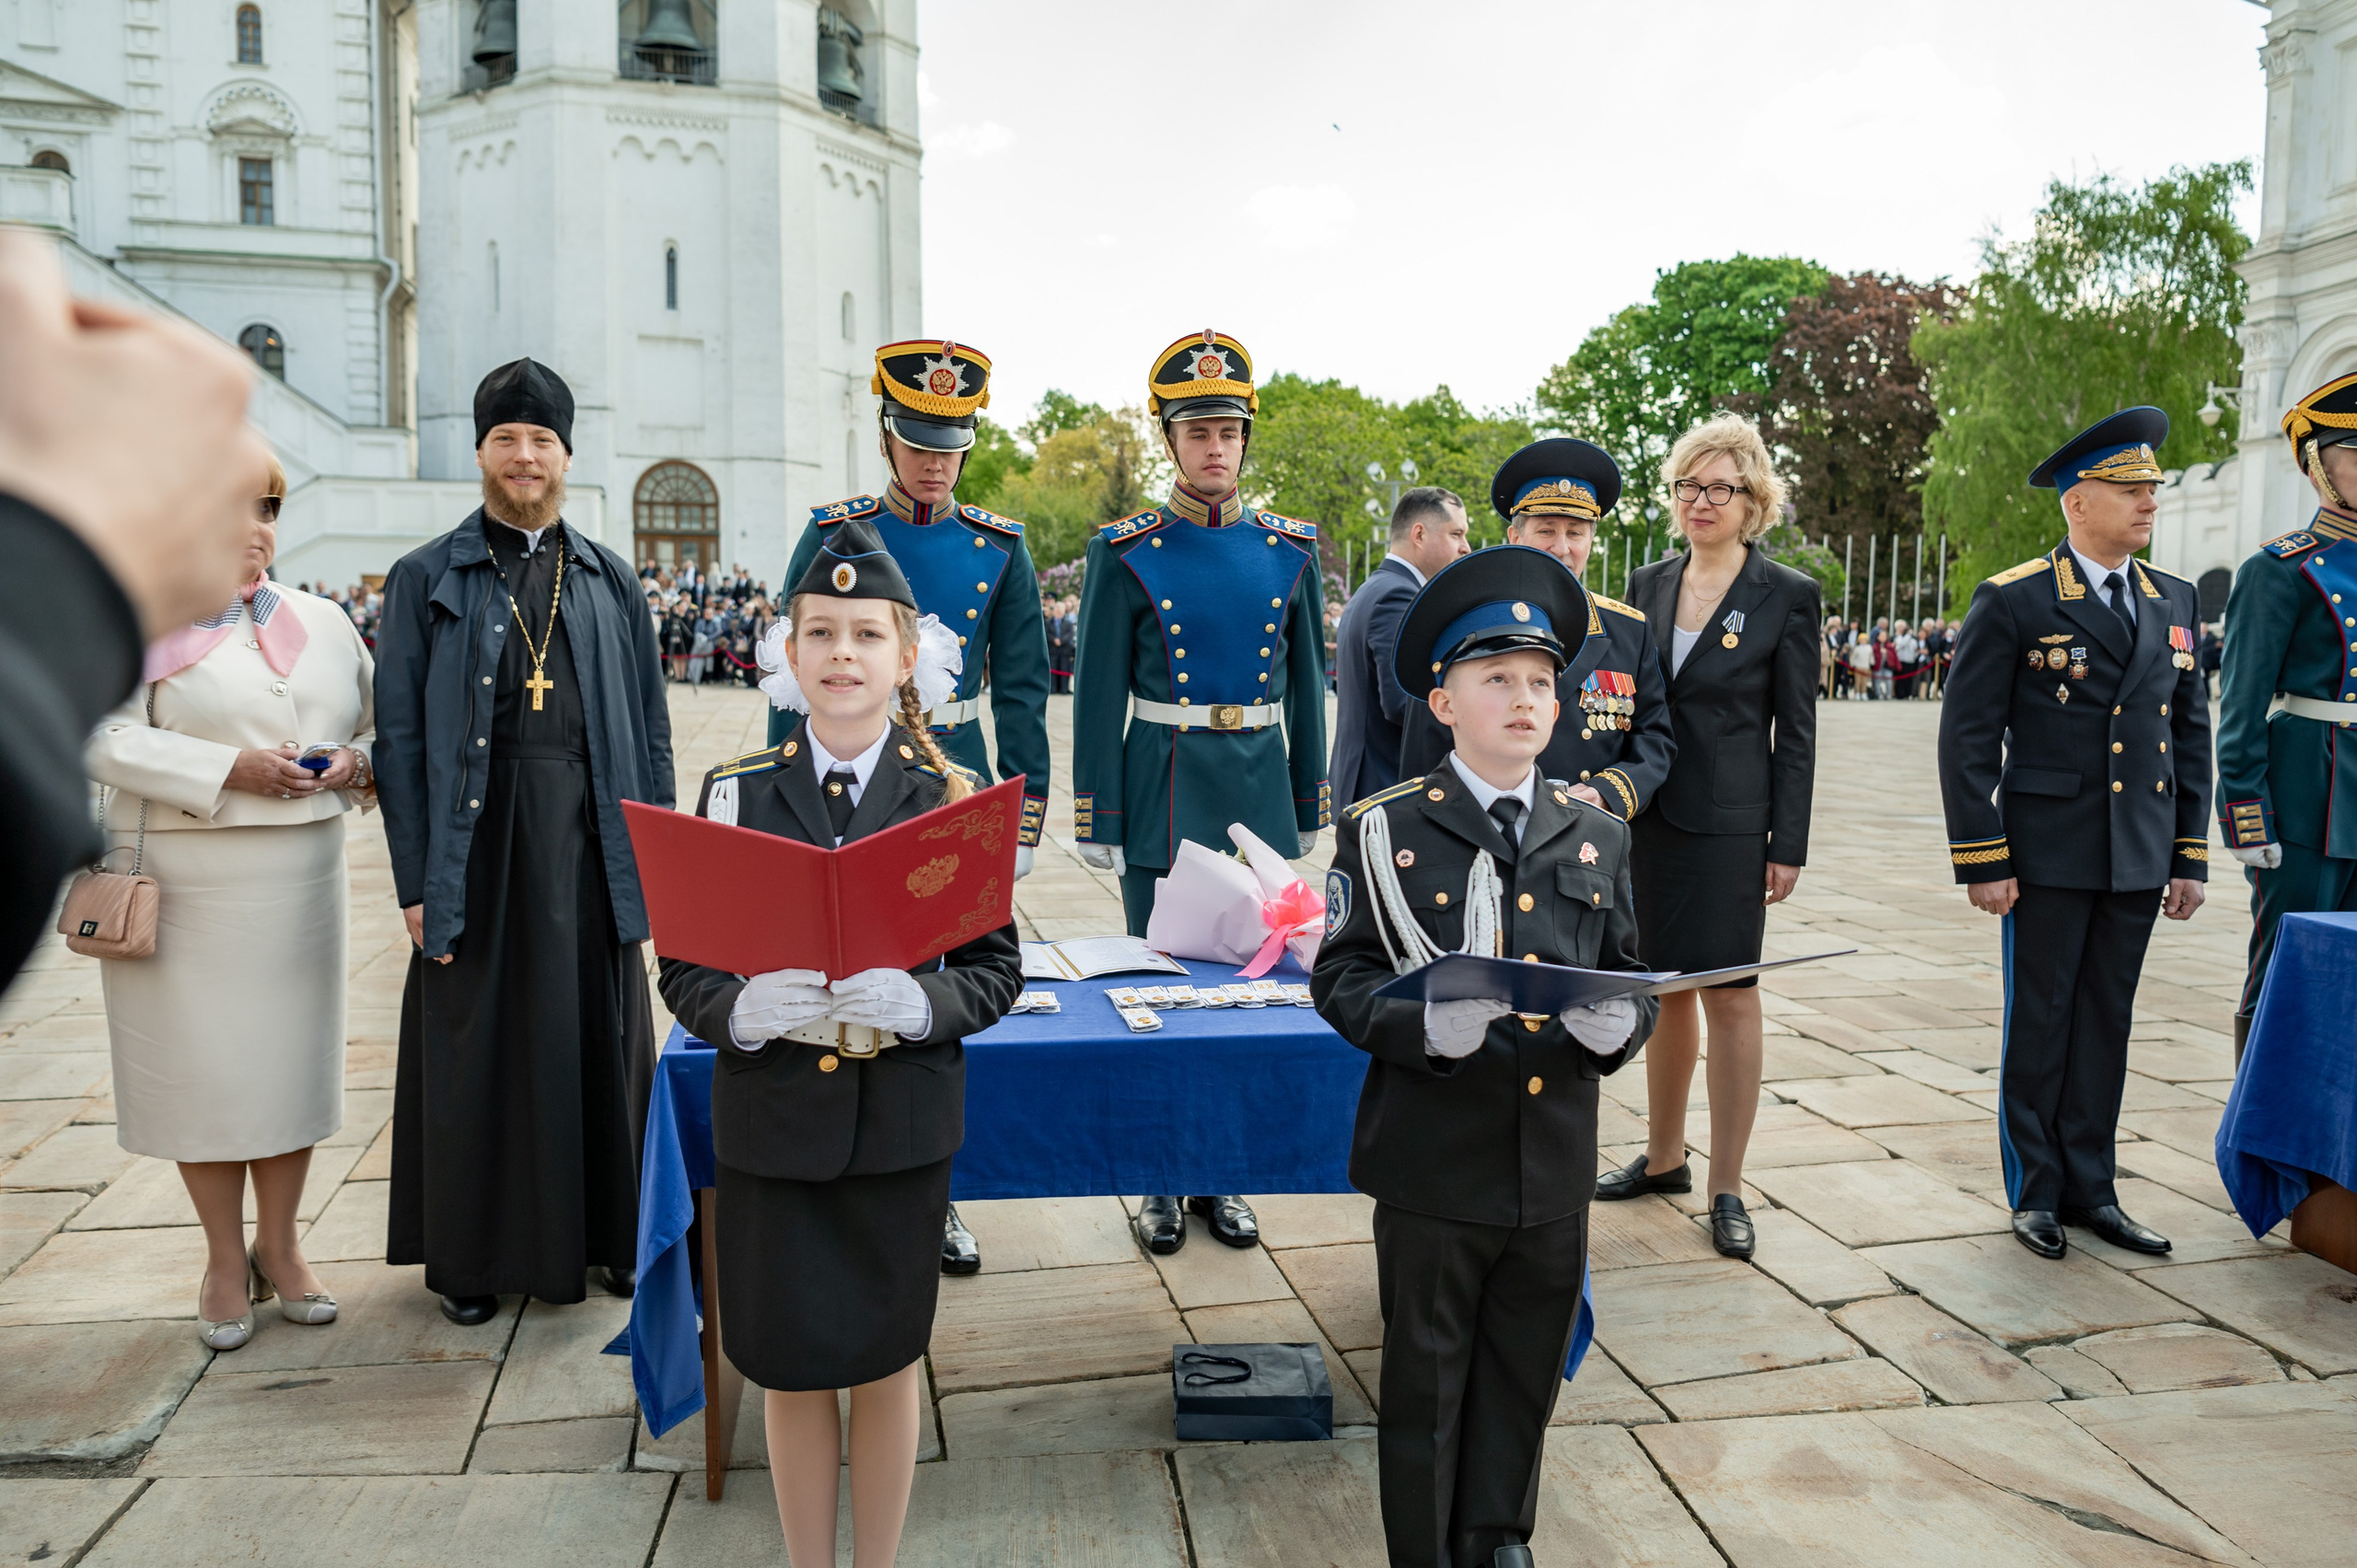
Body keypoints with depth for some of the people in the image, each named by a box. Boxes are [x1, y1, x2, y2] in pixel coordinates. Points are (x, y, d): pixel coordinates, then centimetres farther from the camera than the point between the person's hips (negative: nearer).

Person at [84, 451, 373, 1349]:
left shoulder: (325, 623, 12)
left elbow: (383, 722, 18)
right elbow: (105, 737, -11)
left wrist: (357, 760, -4)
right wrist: (227, 769, -20)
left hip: (300, 880, 4)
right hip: (188, 884, -4)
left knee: (294, 1051, 7)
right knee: (203, 1062, 2)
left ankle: (280, 1248, 21)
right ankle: (225, 1259, 17)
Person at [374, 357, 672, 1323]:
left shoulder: (610, 580, 9)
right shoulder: (426, 580, 3)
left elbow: (649, 726, 10)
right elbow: (399, 737, -1)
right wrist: (416, 880, -6)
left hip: (592, 844, 2)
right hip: (479, 844, -2)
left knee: (600, 1035, 9)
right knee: (479, 1045, 6)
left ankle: (609, 1231, 25)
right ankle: (470, 1251, 22)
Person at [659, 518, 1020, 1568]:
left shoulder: (951, 799, -2)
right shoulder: (734, 794, -1)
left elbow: (996, 969, -2)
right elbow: (684, 967, -1)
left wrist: (922, 1002, -22)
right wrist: (743, 1010, -22)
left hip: (901, 1126, 0)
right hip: (772, 1125, 1)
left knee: (886, 1357, 13)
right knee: (790, 1364, 12)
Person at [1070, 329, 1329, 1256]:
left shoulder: (1289, 552, 5)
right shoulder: (1128, 554, -3)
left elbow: (1306, 689, 11)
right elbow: (1098, 696, -4)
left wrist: (1309, 812, 9)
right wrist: (1098, 824, -7)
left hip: (1259, 792, 3)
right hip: (1162, 790, -3)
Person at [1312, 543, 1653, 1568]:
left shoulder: (1599, 837, 6)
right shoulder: (1385, 833, -6)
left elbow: (1632, 974, 10)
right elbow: (1343, 977, -7)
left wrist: (1619, 1025, -12)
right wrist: (1423, 1026, -25)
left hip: (1556, 1165, 4)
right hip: (1434, 1164, -3)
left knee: (1526, 1369, 19)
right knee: (1427, 1378, 12)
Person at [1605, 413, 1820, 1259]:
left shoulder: (1787, 596, -4)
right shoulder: (1647, 585, 9)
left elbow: (1795, 730, -4)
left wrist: (1787, 846, -7)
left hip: (1727, 824, -4)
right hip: (1645, 814, 5)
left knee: (1729, 993, 0)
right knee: (1666, 987, 14)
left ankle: (1727, 1189, 10)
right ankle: (1663, 1156, 29)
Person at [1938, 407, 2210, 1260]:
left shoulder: (2176, 602, 11)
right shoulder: (2014, 601, -7)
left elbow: (2189, 734, 13)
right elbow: (1968, 736, -8)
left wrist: (2190, 855, 9)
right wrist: (1982, 860, -12)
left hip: (2139, 860, 5)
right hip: (2049, 855, -5)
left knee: (2106, 1022, 12)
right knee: (2040, 1022, 5)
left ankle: (2089, 1188, 23)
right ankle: (2035, 1192, 18)